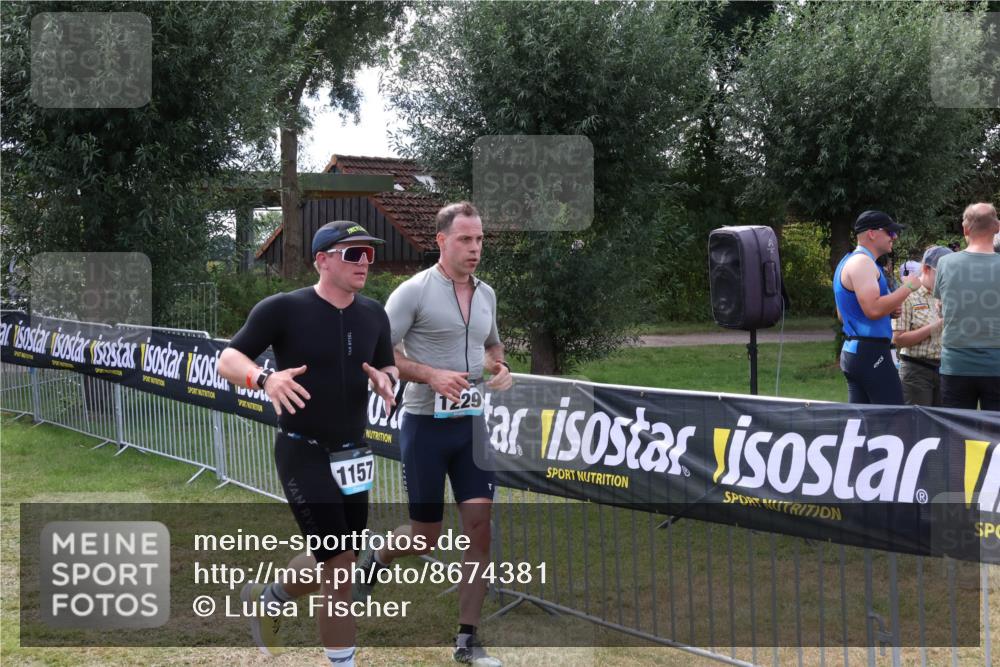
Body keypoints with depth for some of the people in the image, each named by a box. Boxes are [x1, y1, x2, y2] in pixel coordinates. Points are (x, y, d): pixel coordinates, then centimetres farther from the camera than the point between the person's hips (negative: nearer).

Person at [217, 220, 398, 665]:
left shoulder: (373, 315, 4)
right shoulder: (283, 309, -12)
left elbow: (389, 367, 14)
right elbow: (227, 361, -13)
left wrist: (384, 378, -11)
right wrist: (265, 377, -35)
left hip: (352, 457, 6)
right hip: (303, 455, -6)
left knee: (331, 565, 17)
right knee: (340, 566, -9)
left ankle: (267, 598, 46)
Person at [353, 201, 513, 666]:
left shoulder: (486, 294, 9)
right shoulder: (414, 291, -10)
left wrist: (500, 368, 4)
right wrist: (431, 374, -23)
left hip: (472, 424, 5)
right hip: (426, 424, -5)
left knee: (479, 524, -3)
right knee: (426, 535, 3)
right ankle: (373, 563, 37)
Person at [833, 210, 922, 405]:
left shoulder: (849, 261, 20)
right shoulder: (862, 262, -13)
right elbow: (873, 309, -24)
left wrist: (890, 308, 18)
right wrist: (907, 287, -14)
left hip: (852, 351, 11)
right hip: (871, 352, -11)